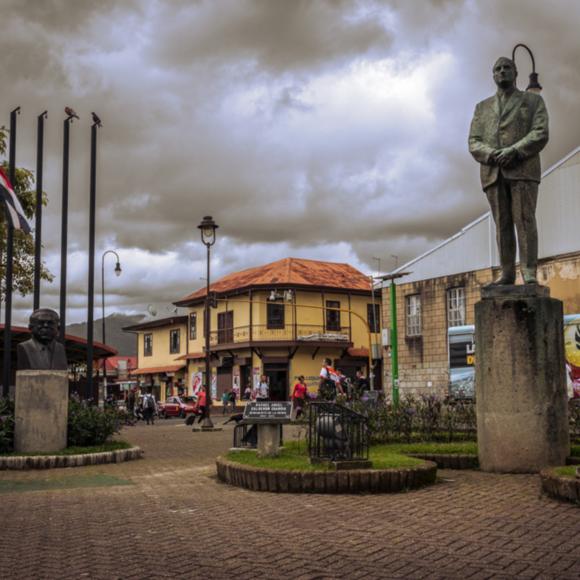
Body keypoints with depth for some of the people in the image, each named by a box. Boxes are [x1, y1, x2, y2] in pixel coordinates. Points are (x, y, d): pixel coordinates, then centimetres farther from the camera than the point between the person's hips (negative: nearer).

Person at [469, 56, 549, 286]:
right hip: (493, 172, 3)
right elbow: (473, 143, 10)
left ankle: (529, 272, -14)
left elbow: (540, 134, -1)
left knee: (524, 219, -11)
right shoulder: (482, 107, 21)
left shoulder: (533, 100, 14)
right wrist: (493, 155, -11)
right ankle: (507, 273, -3)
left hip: (523, 168, -3)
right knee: (502, 223, -2)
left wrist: (513, 151, -16)